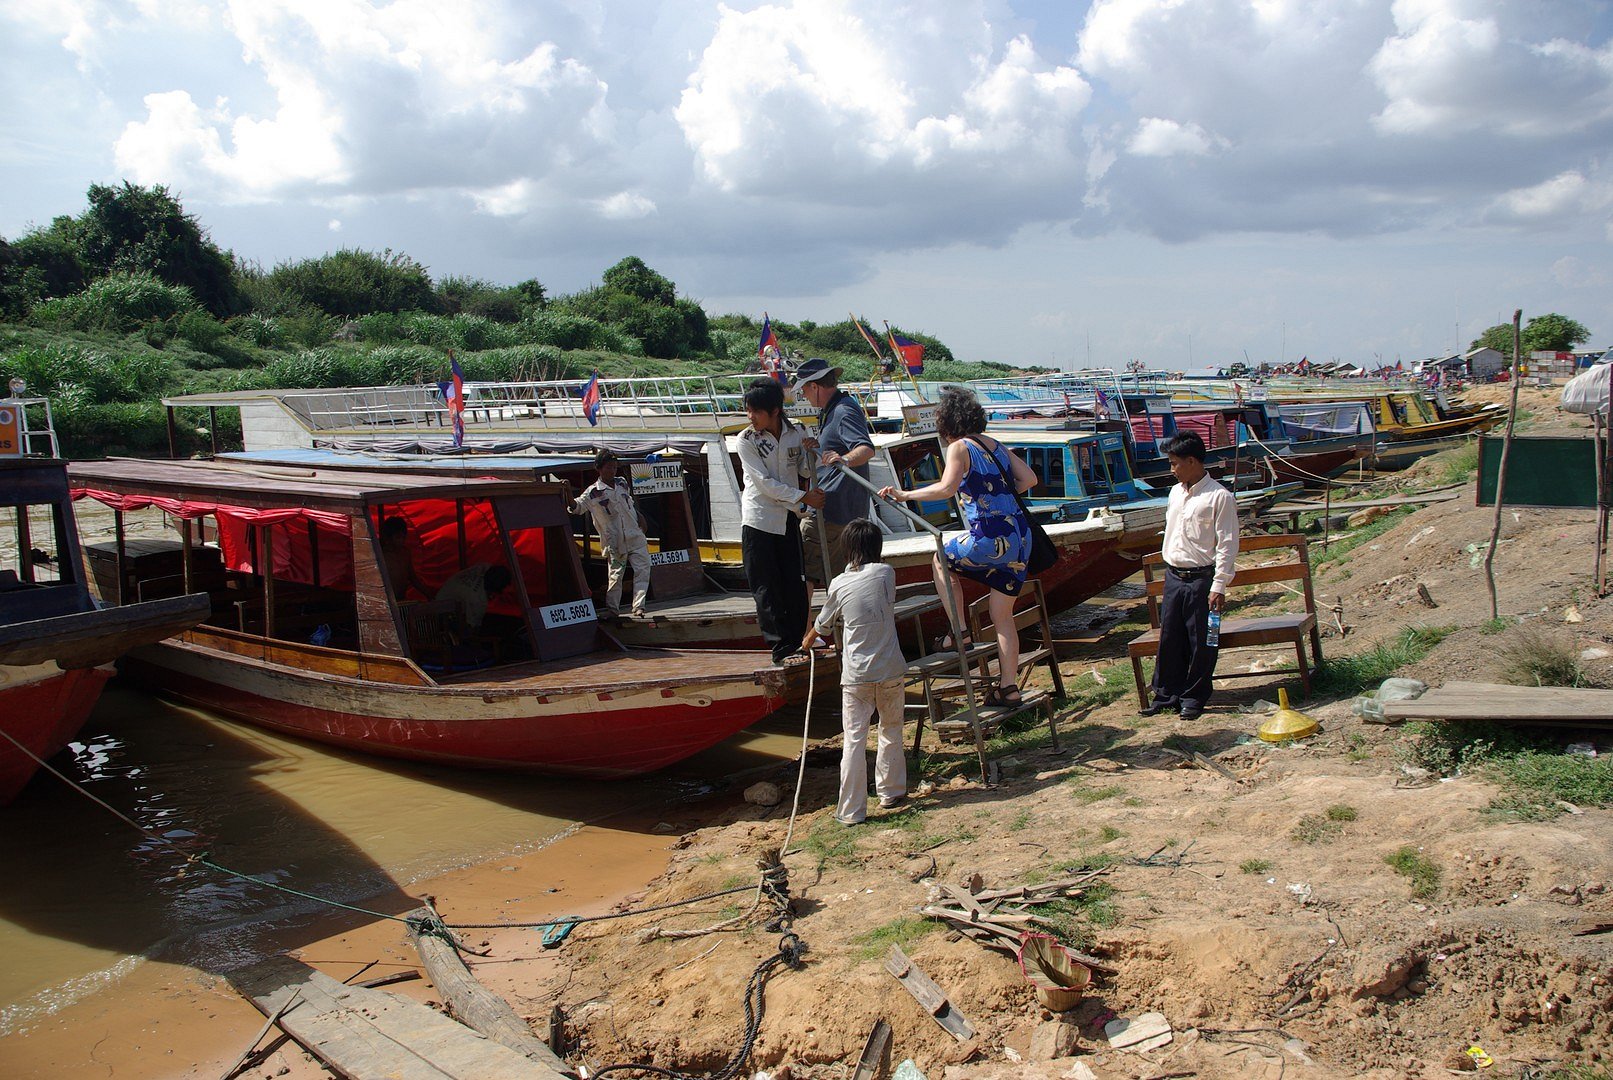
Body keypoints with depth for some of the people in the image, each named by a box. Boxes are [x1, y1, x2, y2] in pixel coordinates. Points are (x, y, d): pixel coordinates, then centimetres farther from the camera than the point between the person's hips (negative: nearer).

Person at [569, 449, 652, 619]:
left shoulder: (622, 483, 11)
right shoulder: (593, 492, -4)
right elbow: (578, 506, -12)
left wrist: (638, 516, 18)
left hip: (635, 536, 4)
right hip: (614, 542, -4)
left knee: (642, 570, -7)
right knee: (615, 576, -2)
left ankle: (638, 607, -6)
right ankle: (612, 609, 10)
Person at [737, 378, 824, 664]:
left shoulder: (795, 434, 2)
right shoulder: (747, 440, -9)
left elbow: (806, 470, 14)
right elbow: (765, 483, -15)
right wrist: (803, 498, -18)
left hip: (789, 520, 4)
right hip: (759, 521, -4)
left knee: (795, 585, 6)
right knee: (766, 588, -2)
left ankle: (797, 643, 16)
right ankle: (780, 647, 4)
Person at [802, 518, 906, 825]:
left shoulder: (839, 584, -1)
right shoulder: (886, 573, -1)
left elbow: (823, 623, 16)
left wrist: (807, 641, 38)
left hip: (856, 675, -1)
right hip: (890, 670, 1)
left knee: (854, 740, 1)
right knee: (891, 731, 18)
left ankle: (851, 810, 2)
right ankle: (891, 791, 29)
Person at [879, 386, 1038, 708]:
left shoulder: (959, 448, -6)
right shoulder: (997, 446, 16)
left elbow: (946, 488, -22)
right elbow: (1030, 479, 14)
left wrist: (905, 495, -15)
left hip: (991, 538, -7)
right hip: (1020, 538, 7)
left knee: (942, 559, 21)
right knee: (1003, 617, 15)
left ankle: (960, 632, 14)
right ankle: (1009, 687, 16)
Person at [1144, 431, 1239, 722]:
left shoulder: (1219, 496, -11)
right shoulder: (1175, 492, 11)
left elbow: (1227, 544, -12)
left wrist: (1219, 586, -15)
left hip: (1201, 578, -6)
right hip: (1173, 577, 6)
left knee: (1201, 641, 3)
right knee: (1169, 637, 9)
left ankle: (1194, 697, 15)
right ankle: (1166, 694, 19)